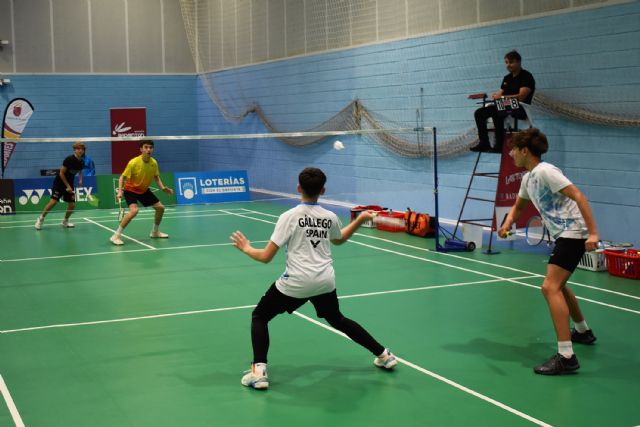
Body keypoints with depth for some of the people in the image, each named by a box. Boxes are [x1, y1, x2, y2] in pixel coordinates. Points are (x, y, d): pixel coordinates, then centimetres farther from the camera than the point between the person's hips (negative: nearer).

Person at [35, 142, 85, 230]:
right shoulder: (69, 159, -22)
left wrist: (80, 179, 1)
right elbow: (61, 173, -18)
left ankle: (65, 221, 20)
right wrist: (68, 186, -17)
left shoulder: (81, 162, -3)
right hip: (60, 182, -6)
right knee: (53, 201, -17)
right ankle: (41, 218, 2)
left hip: (70, 184, 6)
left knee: (72, 204, -3)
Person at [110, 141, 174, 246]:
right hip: (131, 189, -6)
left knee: (160, 207, 8)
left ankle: (155, 232, 32)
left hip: (144, 190, 6)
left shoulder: (154, 163, -10)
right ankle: (116, 236, -22)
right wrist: (120, 191, -30)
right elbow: (122, 177, -19)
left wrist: (163, 188, -8)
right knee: (134, 210, -30)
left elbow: (156, 177, 7)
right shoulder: (133, 162, -26)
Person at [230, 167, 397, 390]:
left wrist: (246, 248, 10)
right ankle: (383, 355, 34)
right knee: (337, 320, 30)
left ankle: (259, 372, -1)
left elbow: (266, 257, -8)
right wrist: (360, 220, 38)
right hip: (325, 282, 5)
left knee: (259, 316, 14)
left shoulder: (289, 217, -9)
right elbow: (339, 239, 30)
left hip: (296, 282, -5)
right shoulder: (331, 217, 5)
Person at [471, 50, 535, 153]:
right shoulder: (507, 78, 18)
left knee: (496, 113, -36)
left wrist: (502, 97, -19)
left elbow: (521, 97, -17)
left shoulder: (526, 76, -6)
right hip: (505, 106, 8)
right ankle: (484, 143, -12)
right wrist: (496, 96, -7)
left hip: (519, 109, -8)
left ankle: (499, 145, -32)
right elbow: (500, 94, 17)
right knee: (479, 112, -7)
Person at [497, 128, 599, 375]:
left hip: (573, 233, -11)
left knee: (550, 287, -20)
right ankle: (583, 331, 50)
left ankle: (566, 357, -23)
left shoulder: (545, 172, -16)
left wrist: (593, 232, -28)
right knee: (558, 285, 28)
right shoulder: (528, 178, 14)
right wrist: (507, 225, 6)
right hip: (563, 235, 11)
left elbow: (578, 196, -21)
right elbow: (518, 206, 27)